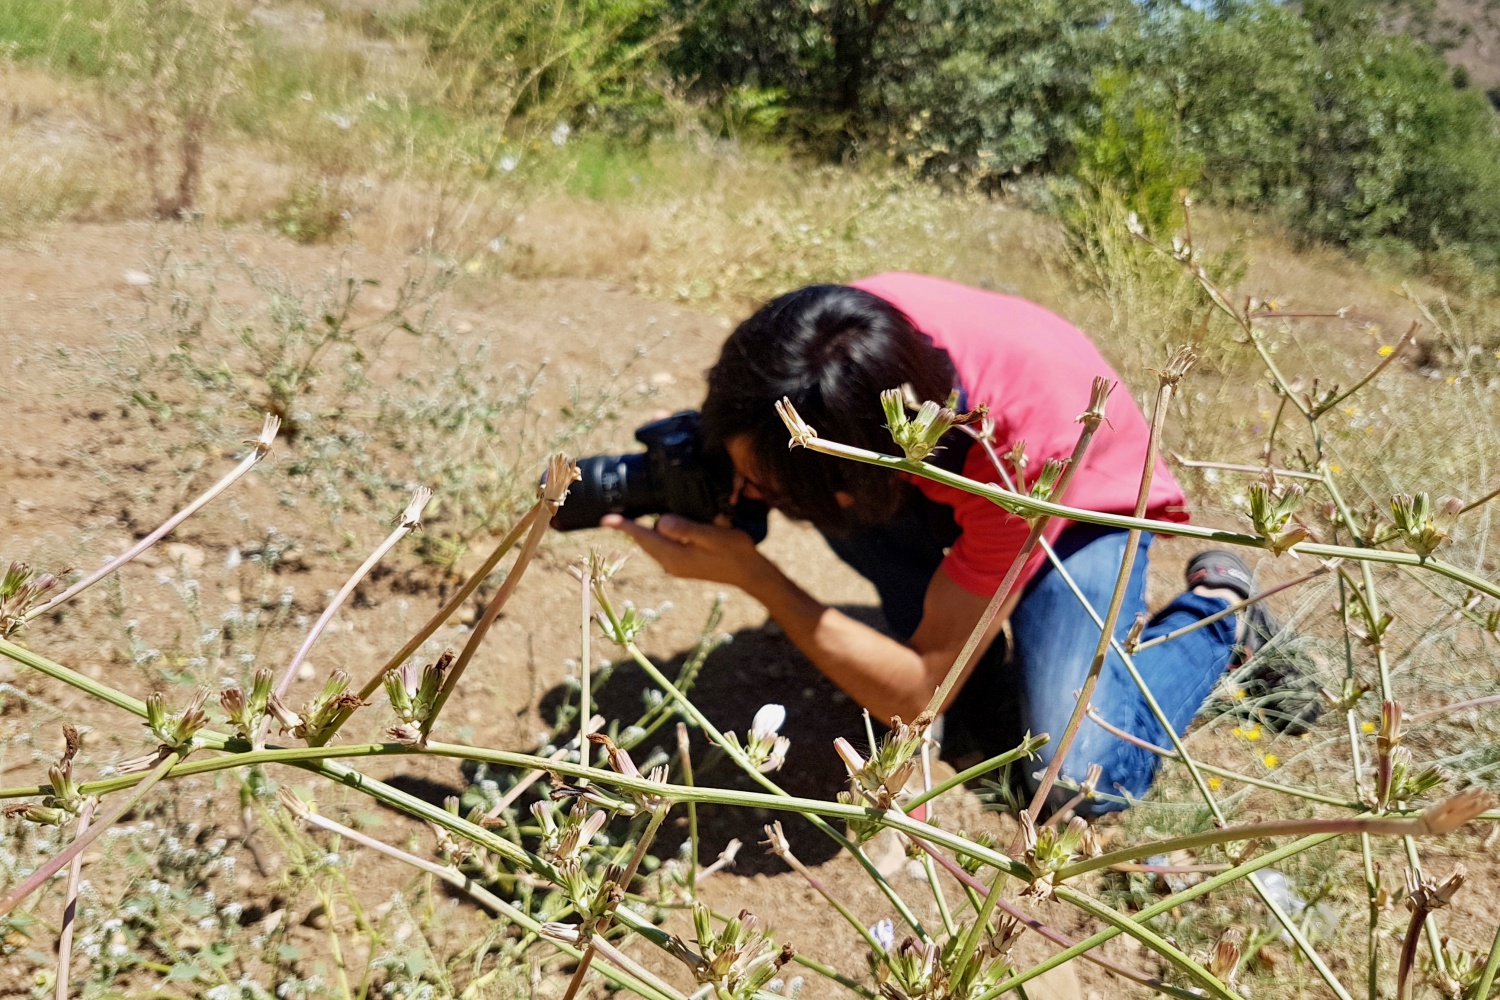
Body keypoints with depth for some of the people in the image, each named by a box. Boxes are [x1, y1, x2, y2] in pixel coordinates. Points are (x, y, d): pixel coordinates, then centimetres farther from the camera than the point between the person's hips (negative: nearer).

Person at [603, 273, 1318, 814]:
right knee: (807, 469, -28)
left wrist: (750, 575, -41)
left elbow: (917, 696, -35)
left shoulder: (1028, 453, -44)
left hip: (1087, 505, -4)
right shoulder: (856, 319, -33)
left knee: (1080, 779, -22)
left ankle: (1216, 609, 5)